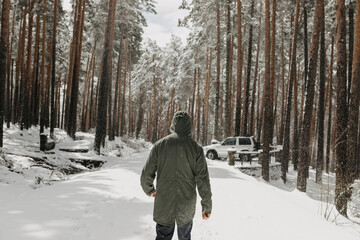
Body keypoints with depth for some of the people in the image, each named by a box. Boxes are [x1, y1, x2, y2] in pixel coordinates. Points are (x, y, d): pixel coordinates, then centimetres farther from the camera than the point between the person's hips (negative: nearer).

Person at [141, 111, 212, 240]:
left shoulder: (160, 145, -4)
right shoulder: (196, 147, -6)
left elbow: (146, 175, -1)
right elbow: (203, 180, -8)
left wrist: (149, 190, 19)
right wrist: (207, 206, 1)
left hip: (163, 205, 0)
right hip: (186, 207, 1)